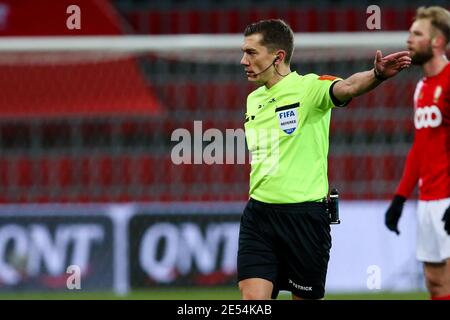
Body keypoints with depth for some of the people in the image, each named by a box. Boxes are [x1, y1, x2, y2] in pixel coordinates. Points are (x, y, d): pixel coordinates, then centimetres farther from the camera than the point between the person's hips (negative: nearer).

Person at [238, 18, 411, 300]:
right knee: (253, 298, -6)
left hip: (304, 216, -5)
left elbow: (347, 87, -32)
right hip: (258, 214, 5)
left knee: (306, 298, 5)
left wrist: (377, 74, -53)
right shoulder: (254, 100, 12)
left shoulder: (309, 87, -10)